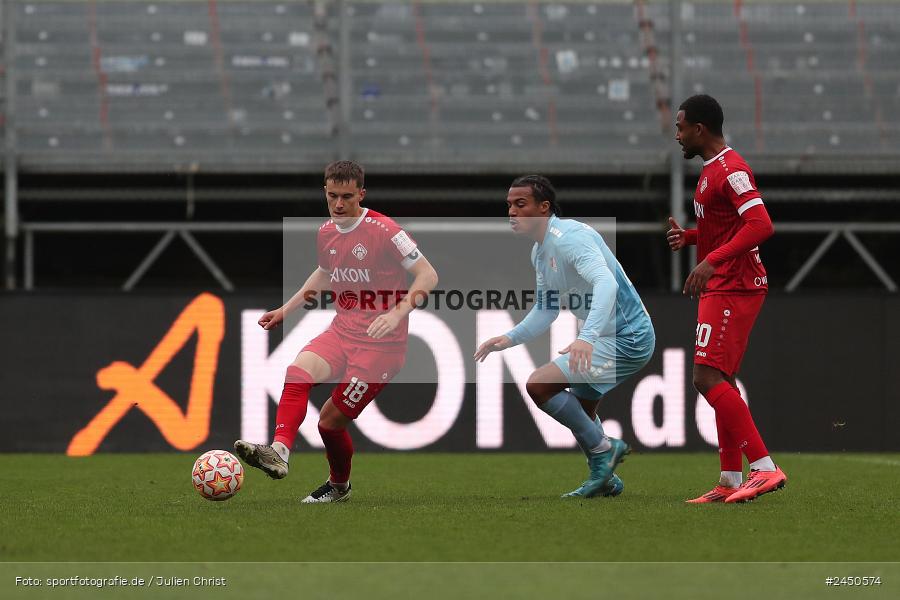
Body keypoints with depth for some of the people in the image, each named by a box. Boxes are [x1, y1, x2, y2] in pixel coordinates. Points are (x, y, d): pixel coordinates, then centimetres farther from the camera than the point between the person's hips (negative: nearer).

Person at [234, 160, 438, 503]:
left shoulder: (383, 230, -13)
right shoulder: (326, 233, 9)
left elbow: (428, 275, -13)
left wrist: (397, 313, -26)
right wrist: (286, 309, 26)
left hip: (382, 343, -6)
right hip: (342, 331, 6)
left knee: (331, 420, -5)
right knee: (297, 372, -25)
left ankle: (339, 485, 23)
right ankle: (279, 452, -36)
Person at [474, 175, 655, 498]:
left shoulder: (569, 237, -22)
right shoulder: (540, 252, 11)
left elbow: (606, 283, -37)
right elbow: (545, 310, 21)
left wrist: (587, 337, -51)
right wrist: (510, 338, 5)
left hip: (626, 337, -11)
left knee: (539, 385, -18)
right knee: (579, 411, 25)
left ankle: (603, 448, -5)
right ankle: (604, 479, 37)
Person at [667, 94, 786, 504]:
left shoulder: (730, 170, -16)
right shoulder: (712, 169, 18)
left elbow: (760, 225, -28)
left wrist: (711, 261, -33)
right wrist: (686, 237, 11)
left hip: (733, 288, -11)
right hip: (721, 288, 11)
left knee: (708, 379, -17)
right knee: (720, 382, 13)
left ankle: (764, 468, -21)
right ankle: (731, 481, 17)